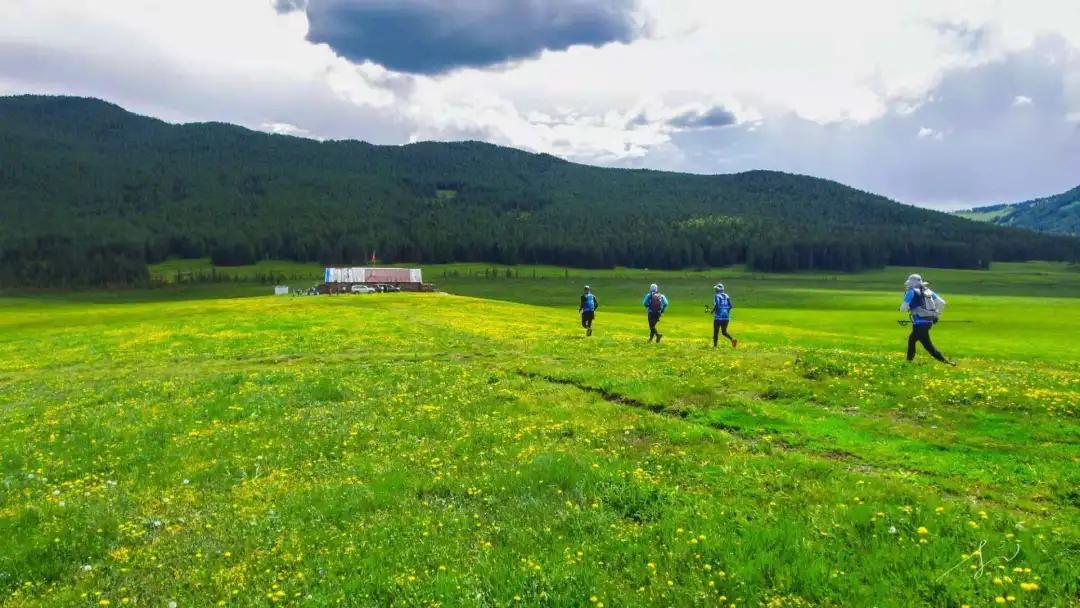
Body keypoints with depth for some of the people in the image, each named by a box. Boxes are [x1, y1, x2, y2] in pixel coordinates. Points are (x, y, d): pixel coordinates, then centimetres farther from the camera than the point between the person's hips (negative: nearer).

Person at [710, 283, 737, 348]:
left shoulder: (717, 296, -8)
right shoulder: (727, 296, 9)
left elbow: (716, 306, -21)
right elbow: (731, 306, 4)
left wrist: (712, 311, -4)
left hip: (718, 317, -5)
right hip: (726, 317, 5)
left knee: (716, 332, 9)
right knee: (724, 332, 12)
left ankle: (715, 346, 13)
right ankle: (733, 339, -13)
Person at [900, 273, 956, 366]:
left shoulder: (912, 292, -7)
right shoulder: (928, 291, 12)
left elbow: (903, 308, -10)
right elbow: (941, 303, 12)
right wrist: (936, 314, 22)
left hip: (920, 324, -8)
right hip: (929, 322, 8)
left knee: (928, 346, -6)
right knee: (911, 339, 24)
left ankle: (946, 361, -13)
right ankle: (909, 360, 28)